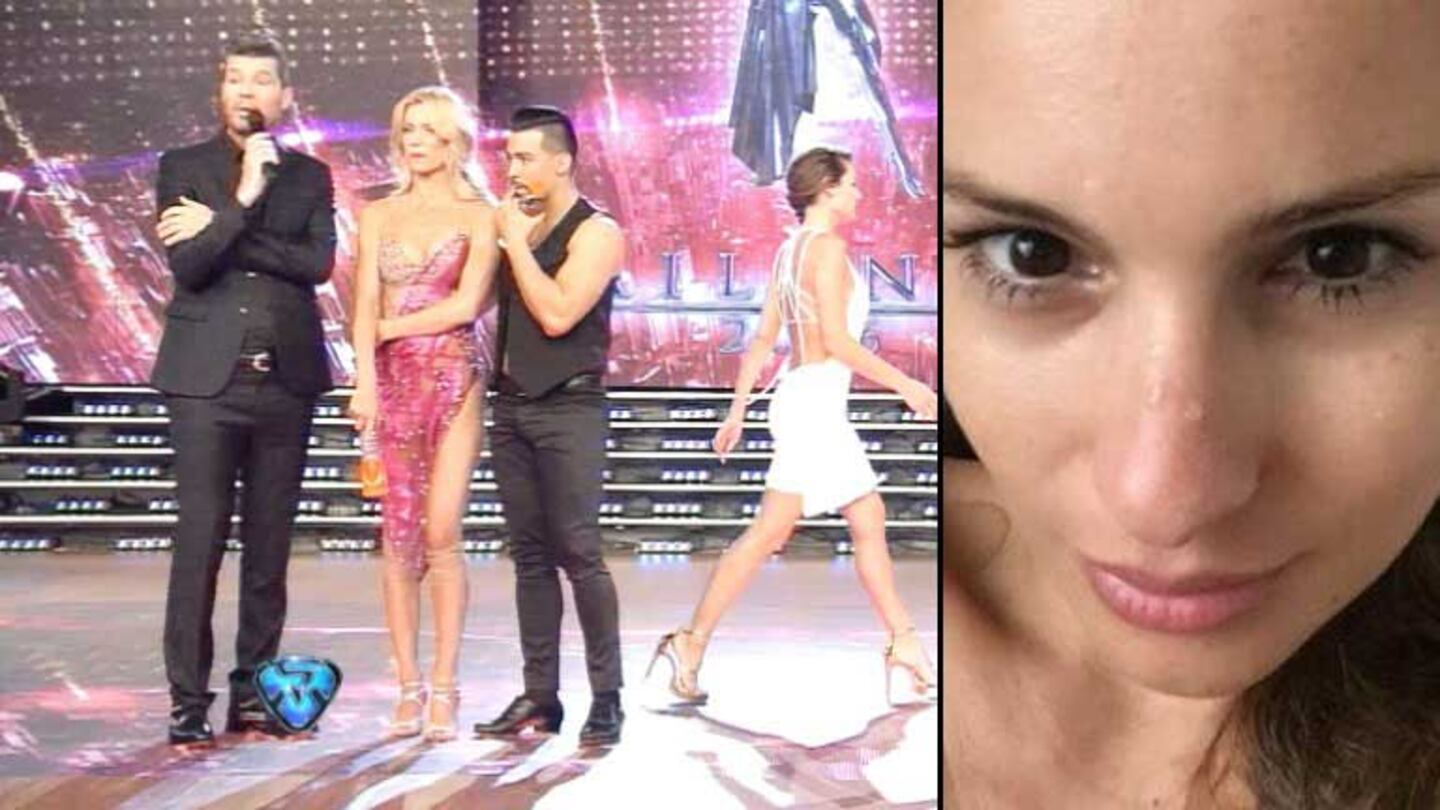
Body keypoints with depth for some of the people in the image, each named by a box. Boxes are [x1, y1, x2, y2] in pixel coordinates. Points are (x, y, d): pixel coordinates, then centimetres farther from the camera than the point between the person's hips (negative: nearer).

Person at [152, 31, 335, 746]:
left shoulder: (309, 176, 11)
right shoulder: (183, 168, 6)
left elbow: (318, 263, -6)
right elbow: (188, 265, -7)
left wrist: (219, 229, -10)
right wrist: (243, 200, -16)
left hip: (286, 380, 2)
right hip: (208, 379, -2)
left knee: (269, 548, 6)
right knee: (199, 545, -5)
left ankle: (251, 694, 15)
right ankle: (188, 702, 2)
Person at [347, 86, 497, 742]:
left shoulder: (480, 215, 4)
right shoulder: (380, 215, 13)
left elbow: (465, 305, -7)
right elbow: (365, 305, 2)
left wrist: (388, 330, -2)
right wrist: (365, 380, -11)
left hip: (454, 377, -3)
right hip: (393, 381, 3)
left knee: (441, 533, -8)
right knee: (400, 538, 1)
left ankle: (443, 689, 0)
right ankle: (409, 688, 7)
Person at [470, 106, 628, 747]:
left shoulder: (595, 233, -6)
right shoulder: (517, 226, 14)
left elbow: (557, 315, -18)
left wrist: (517, 242, -11)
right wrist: (507, 232, 6)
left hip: (568, 409, -7)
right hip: (512, 406, 7)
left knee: (578, 553, -9)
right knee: (530, 555, 8)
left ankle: (606, 698, -1)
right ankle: (539, 695, 13)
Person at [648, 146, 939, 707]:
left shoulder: (789, 250, 14)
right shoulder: (827, 247, -12)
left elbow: (763, 338, 14)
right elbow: (837, 341, -19)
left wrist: (737, 410, 16)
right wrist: (904, 384, -12)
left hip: (807, 398, 10)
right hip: (815, 401, -10)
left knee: (869, 521, 13)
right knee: (770, 531, -7)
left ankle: (902, 642, 19)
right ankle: (691, 643, -3)